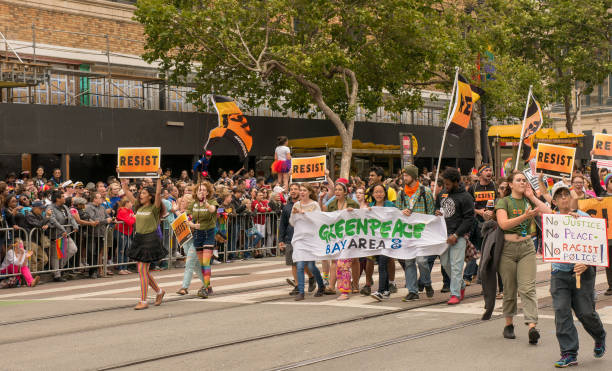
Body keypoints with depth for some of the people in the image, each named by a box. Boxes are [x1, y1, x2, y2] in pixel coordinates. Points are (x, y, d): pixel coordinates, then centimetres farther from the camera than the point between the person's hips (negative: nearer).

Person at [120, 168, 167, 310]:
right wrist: (122, 177, 11)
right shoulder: (139, 206, 11)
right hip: (139, 239, 7)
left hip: (150, 239, -7)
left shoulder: (154, 208, -6)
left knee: (142, 270, -9)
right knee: (143, 270, 12)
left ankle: (143, 301, -3)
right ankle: (159, 291, 31)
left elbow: (158, 193, -21)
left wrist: (159, 177, -27)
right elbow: (127, 192, 14)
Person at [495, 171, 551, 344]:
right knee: (509, 290, 7)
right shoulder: (504, 202, -1)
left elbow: (548, 213, -1)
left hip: (527, 247, 2)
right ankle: (508, 324, 23)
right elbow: (503, 224, -17)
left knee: (527, 288, -10)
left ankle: (532, 326, -19)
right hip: (508, 248, -2)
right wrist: (524, 216, -27)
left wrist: (532, 197, -1)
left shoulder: (529, 201, 10)